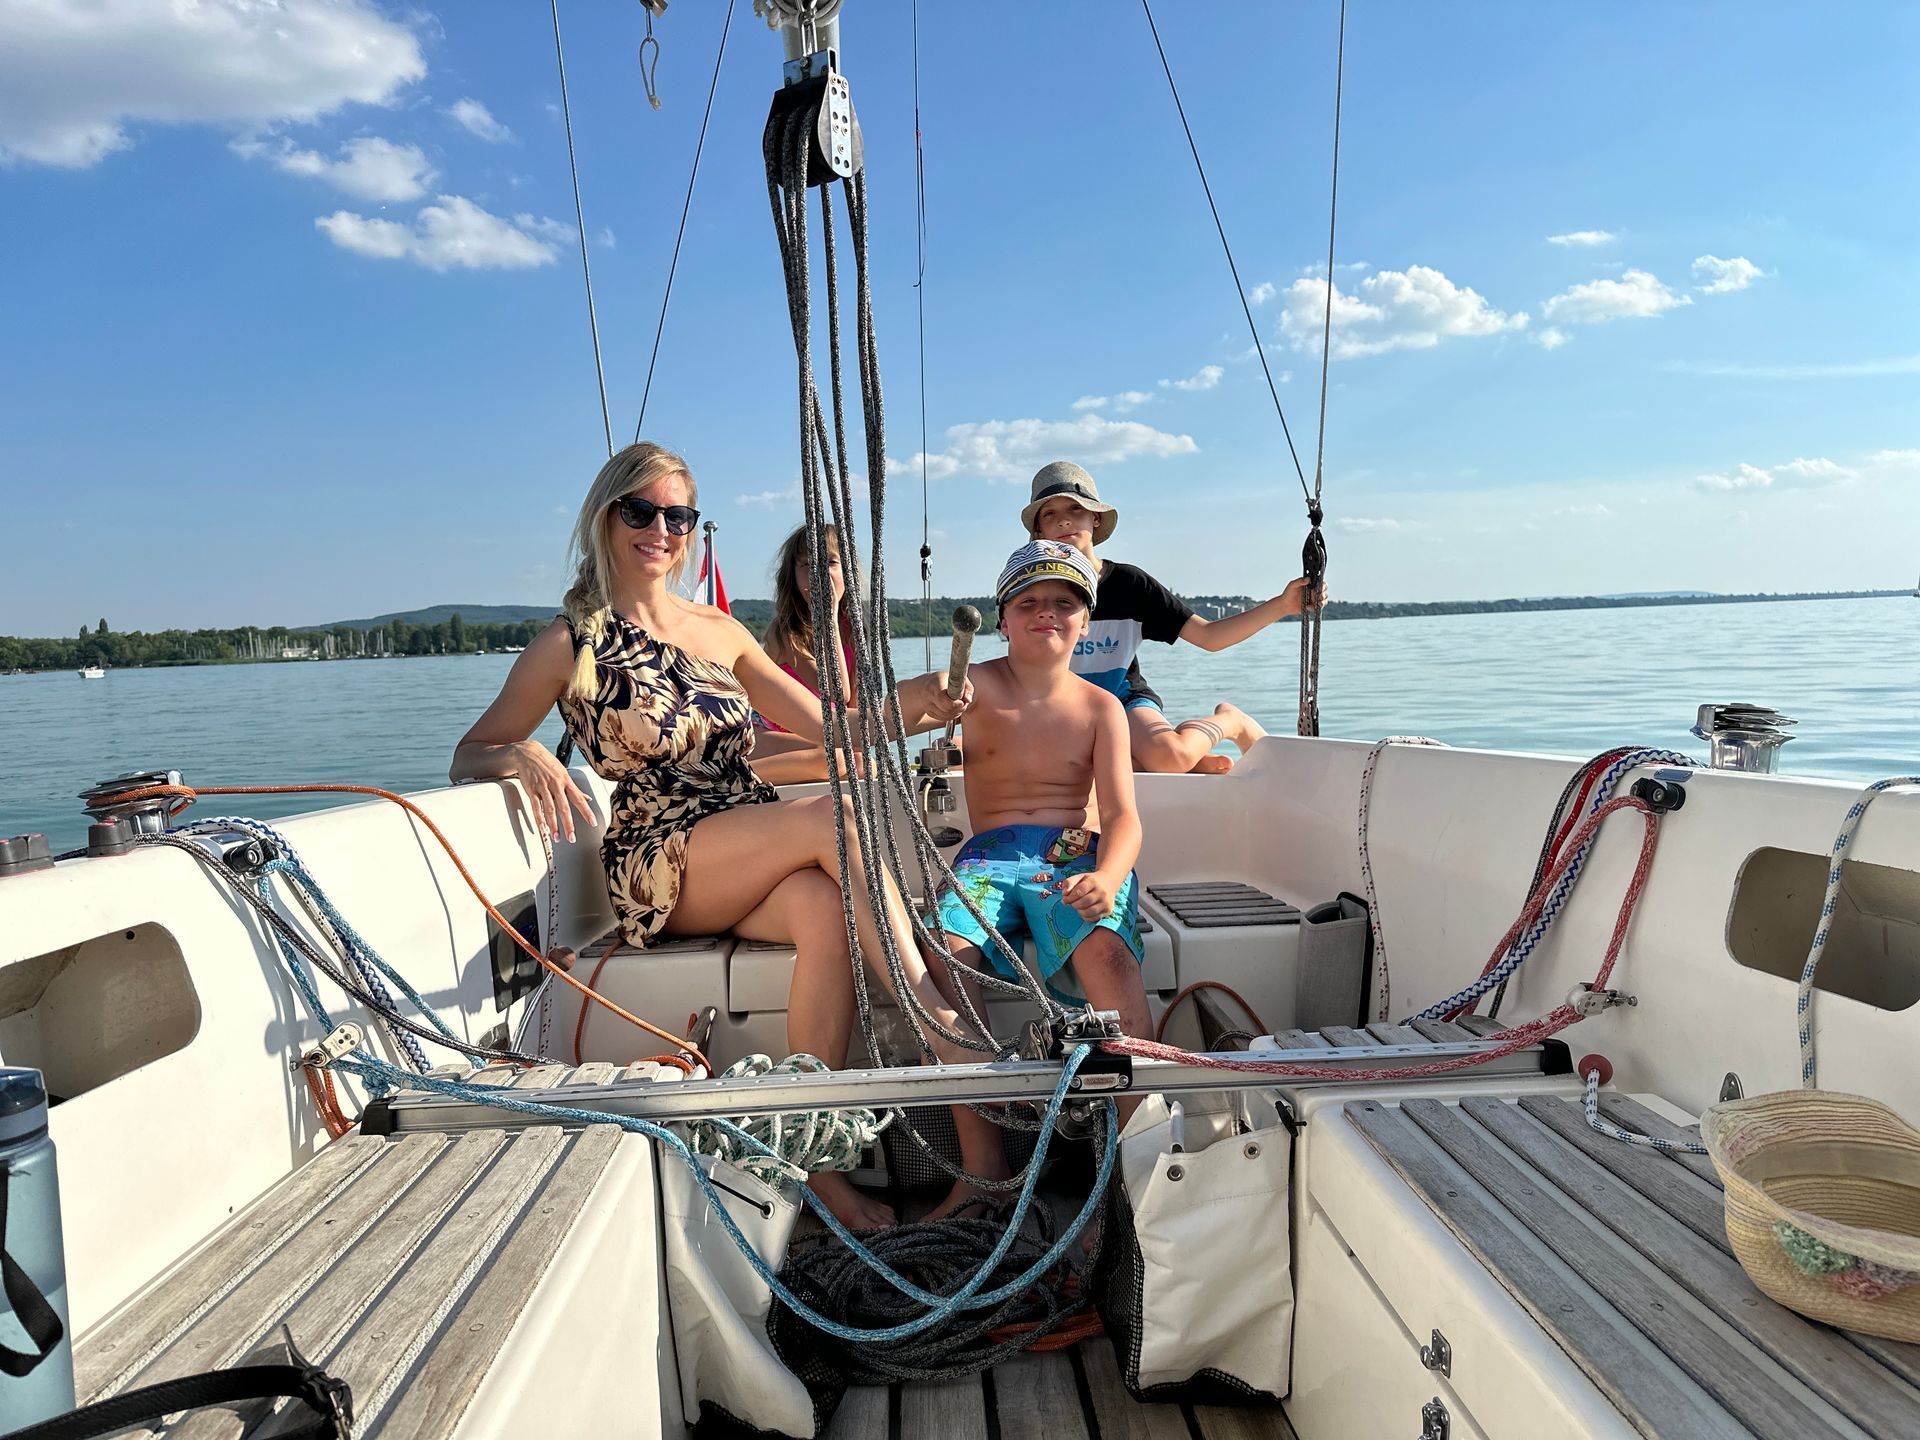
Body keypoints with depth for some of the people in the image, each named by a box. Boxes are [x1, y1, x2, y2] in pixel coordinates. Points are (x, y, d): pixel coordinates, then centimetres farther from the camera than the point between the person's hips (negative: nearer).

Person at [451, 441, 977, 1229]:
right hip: (659, 873, -4)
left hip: (763, 863, 4)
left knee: (825, 909, -31)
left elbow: (830, 729, 12)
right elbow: (468, 757, 6)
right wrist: (525, 756, -18)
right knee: (836, 815, -28)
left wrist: (909, 700, -7)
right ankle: (945, 1029, -24)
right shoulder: (571, 644, 3)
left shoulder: (720, 631, 15)